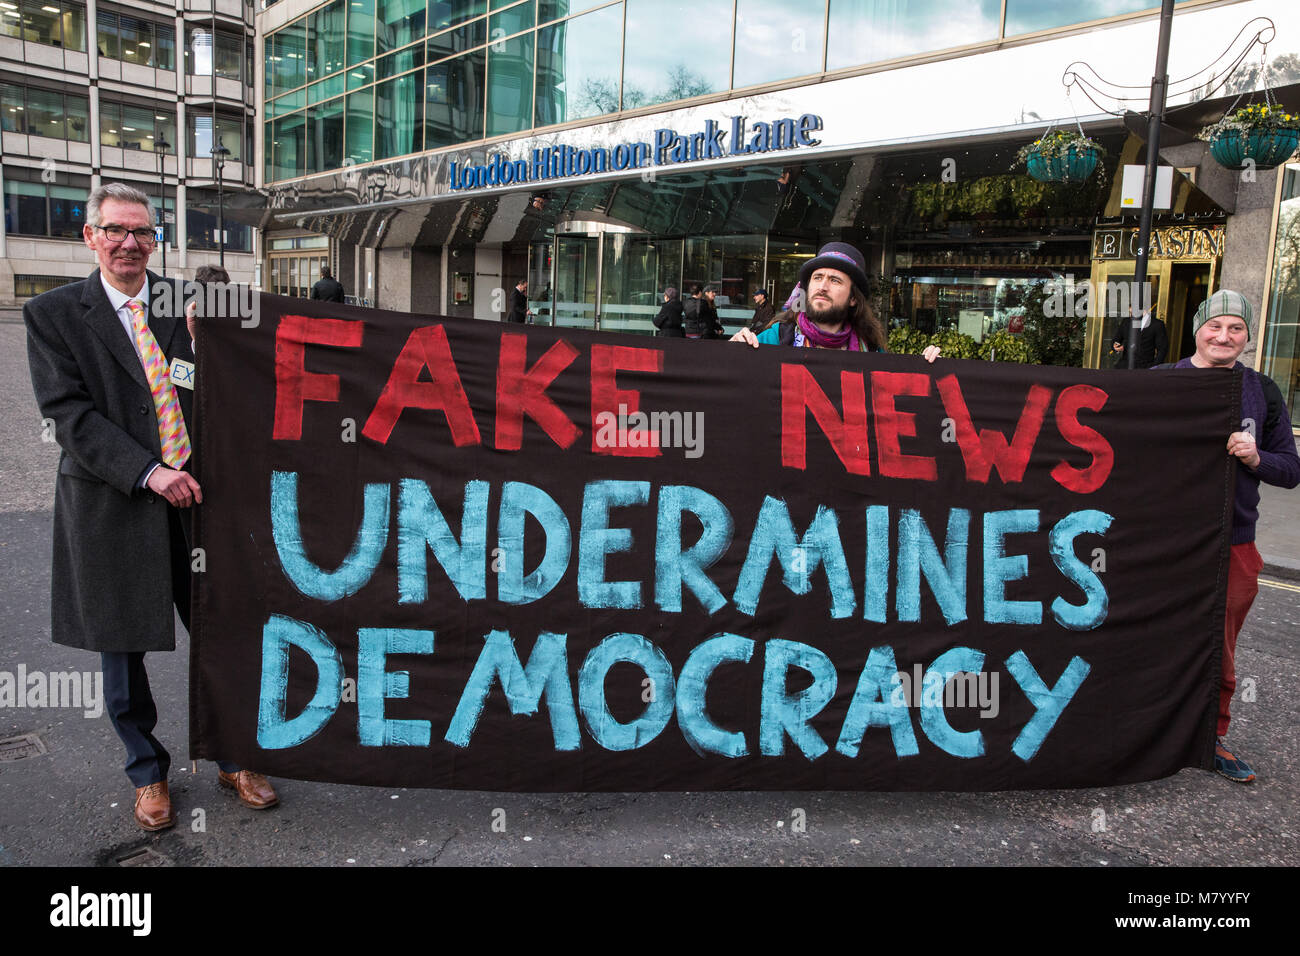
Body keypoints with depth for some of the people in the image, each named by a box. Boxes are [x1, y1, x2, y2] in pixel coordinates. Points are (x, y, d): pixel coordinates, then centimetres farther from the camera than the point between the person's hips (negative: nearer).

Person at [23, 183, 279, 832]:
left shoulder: (185, 305, 6)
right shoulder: (53, 314, -1)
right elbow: (69, 413, -9)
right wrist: (148, 473, -19)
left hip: (196, 497, 2)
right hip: (112, 508, -1)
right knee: (122, 654, 12)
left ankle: (233, 760, 28)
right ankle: (147, 773, 33)